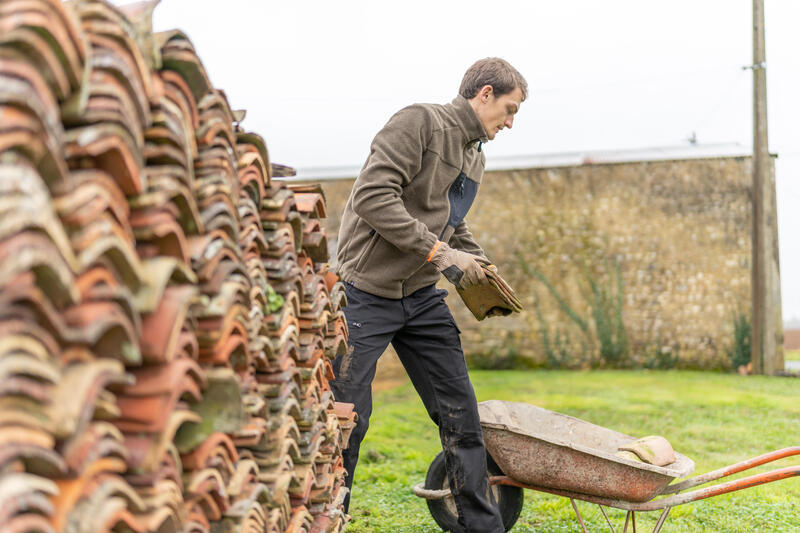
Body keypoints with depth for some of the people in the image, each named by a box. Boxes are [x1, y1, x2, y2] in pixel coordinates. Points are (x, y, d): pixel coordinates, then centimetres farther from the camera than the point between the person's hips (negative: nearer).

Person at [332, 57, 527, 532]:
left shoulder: (476, 158, 15)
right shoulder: (421, 122, -12)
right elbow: (373, 195, -22)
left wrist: (479, 264, 7)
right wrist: (437, 252, -22)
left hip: (421, 297, 8)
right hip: (367, 292, -8)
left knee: (460, 411, 7)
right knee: (349, 417, -2)